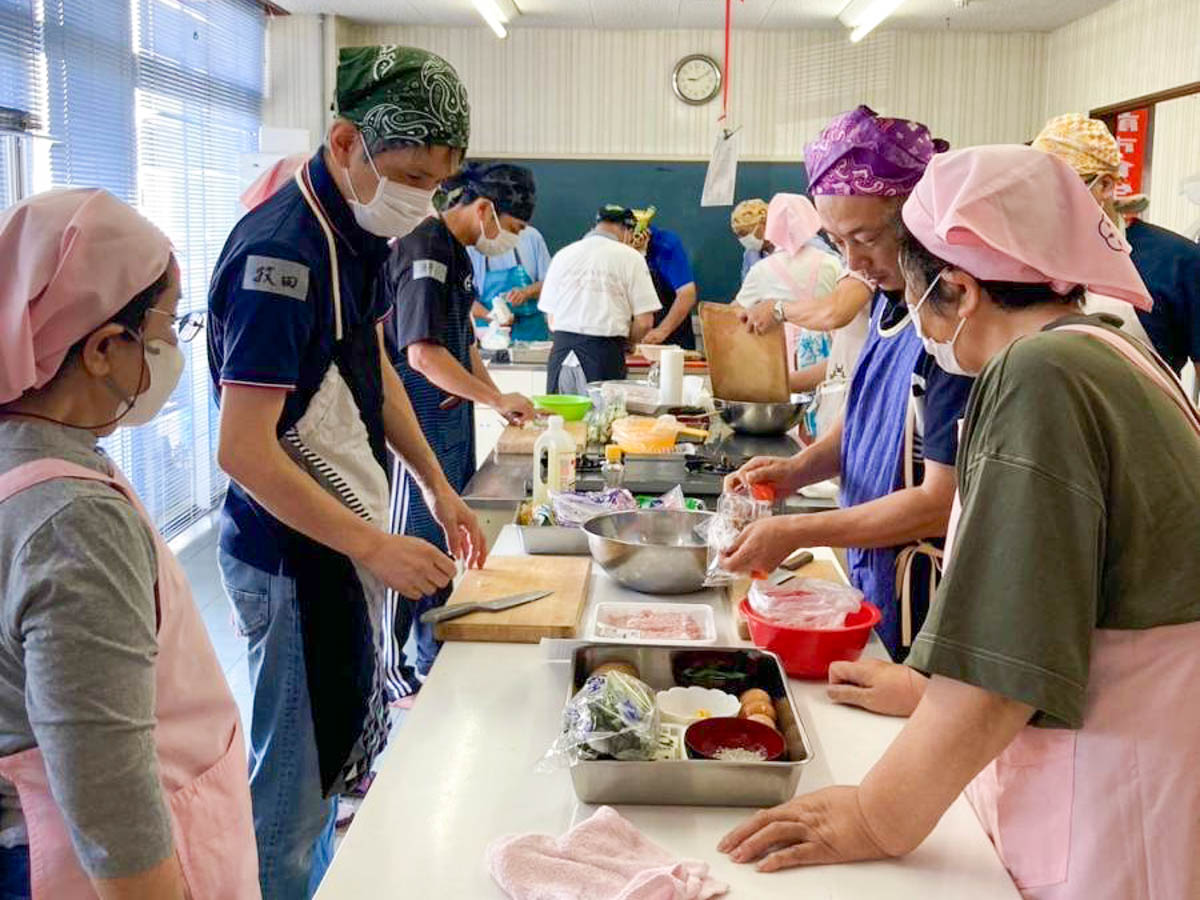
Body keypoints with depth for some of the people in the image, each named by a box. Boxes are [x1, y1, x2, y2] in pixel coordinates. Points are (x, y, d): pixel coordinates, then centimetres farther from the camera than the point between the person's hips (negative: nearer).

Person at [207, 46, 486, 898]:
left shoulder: (359, 229, 4)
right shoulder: (281, 253, -24)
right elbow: (244, 450, -25)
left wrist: (437, 485, 10)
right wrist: (374, 546, -26)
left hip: (345, 536, 9)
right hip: (296, 551, -9)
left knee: (338, 754, 23)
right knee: (294, 778, 4)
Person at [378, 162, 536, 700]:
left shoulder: (457, 253, 12)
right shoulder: (423, 250, -19)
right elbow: (423, 354, -27)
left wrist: (499, 401, 9)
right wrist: (496, 398, -23)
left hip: (451, 422, 10)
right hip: (419, 428, -10)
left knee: (447, 545, 16)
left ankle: (435, 661, 29)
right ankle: (389, 673, 14)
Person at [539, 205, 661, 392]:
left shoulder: (562, 255, 10)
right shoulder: (630, 258, 0)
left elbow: (551, 320, 11)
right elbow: (645, 322, -2)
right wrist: (625, 343, 15)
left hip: (562, 350, 3)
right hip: (606, 355, -3)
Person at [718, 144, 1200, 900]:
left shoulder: (1043, 374, -21)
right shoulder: (1112, 351, 8)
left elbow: (1010, 656, -23)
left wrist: (878, 821, -15)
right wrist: (932, 689, 17)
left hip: (1109, 817, -9)